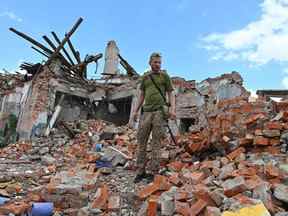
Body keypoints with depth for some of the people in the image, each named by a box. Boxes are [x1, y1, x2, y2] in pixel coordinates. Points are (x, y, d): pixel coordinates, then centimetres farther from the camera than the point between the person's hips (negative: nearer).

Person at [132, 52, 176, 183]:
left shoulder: (165, 76, 7)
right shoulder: (145, 77, 16)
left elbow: (171, 94, 3)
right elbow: (142, 95, 17)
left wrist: (172, 109, -14)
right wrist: (136, 111, 7)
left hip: (160, 111, -3)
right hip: (147, 112, 4)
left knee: (156, 143, -4)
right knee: (141, 141, -1)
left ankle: (153, 173, 3)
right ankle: (140, 172, 7)